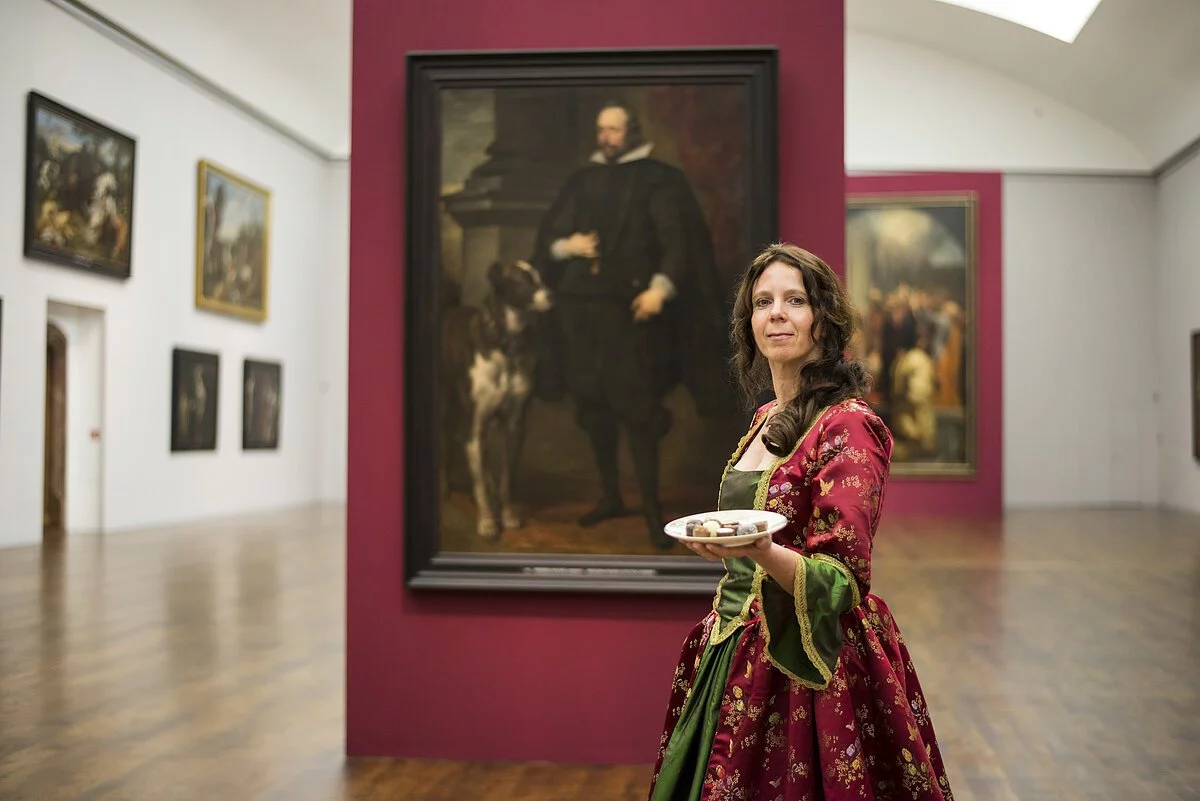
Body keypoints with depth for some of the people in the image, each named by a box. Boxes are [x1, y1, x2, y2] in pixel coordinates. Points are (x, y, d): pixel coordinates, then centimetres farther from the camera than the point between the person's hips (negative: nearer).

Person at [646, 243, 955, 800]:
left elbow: (842, 581, -20)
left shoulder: (848, 425, -15)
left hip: (806, 667, -7)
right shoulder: (766, 419, 8)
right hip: (737, 659, 8)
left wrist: (759, 551, -36)